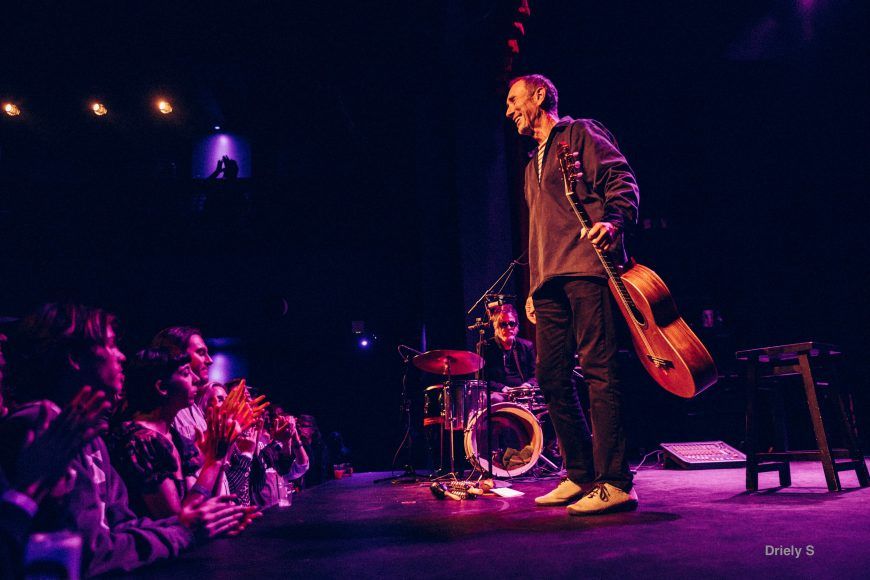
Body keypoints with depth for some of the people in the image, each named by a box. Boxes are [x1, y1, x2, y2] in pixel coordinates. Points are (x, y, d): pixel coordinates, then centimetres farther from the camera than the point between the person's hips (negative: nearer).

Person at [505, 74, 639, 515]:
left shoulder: (580, 133, 9)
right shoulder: (533, 165, 31)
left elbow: (622, 181, -4)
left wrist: (614, 221, -24)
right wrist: (533, 288, 23)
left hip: (586, 268, -8)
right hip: (549, 283, 9)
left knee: (599, 371, -12)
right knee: (552, 378, 4)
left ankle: (614, 484, -10)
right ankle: (581, 475, 14)